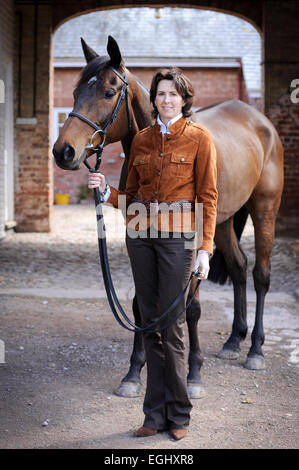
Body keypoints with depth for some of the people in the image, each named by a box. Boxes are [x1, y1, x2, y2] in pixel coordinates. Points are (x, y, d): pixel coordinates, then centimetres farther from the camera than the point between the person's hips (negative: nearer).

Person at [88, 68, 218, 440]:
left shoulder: (199, 138, -2)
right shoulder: (141, 140, 11)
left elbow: (208, 197, -5)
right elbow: (131, 195, 15)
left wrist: (205, 249, -10)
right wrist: (106, 191, -5)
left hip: (177, 235, -4)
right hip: (141, 234, 5)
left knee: (171, 323, -4)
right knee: (150, 323, 7)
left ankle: (178, 415, 10)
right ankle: (155, 414, 16)